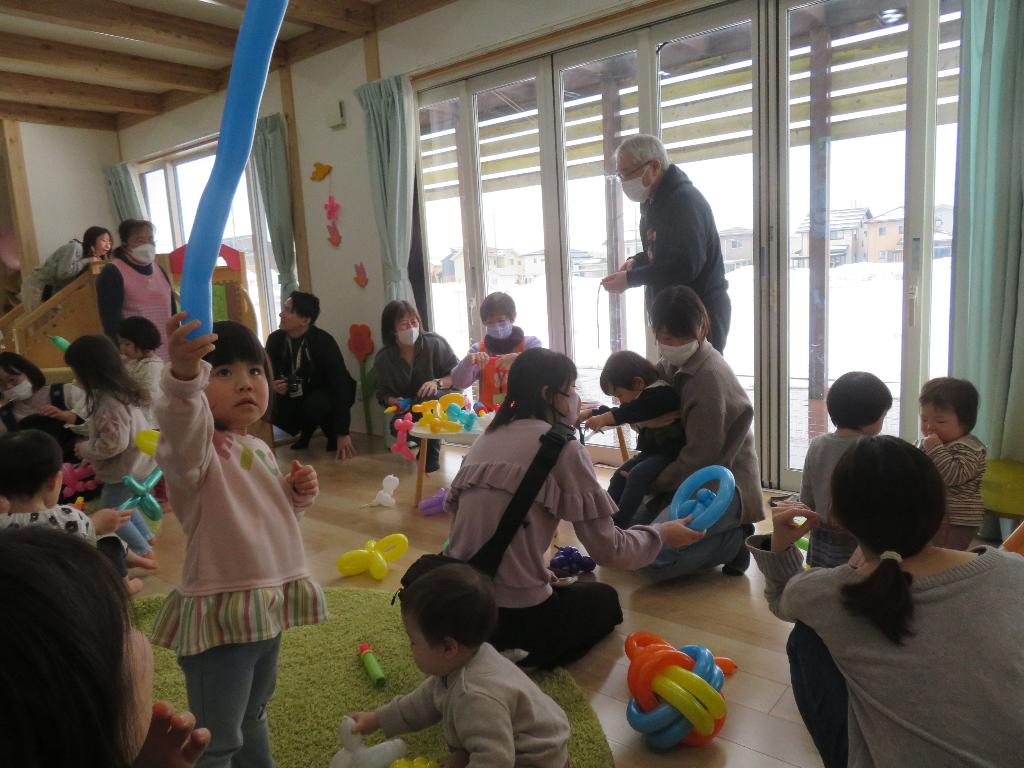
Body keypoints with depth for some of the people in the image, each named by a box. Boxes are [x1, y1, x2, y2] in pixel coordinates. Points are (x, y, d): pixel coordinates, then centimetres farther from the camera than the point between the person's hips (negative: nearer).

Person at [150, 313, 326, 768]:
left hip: (269, 604, 8)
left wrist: (299, 492, 0)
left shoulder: (259, 449, 8)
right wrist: (184, 376, -64)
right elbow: (181, 429, -45)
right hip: (221, 614, -8)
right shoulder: (197, 448, -18)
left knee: (253, 717, 29)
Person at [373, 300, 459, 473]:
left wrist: (438, 383, -26)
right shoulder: (382, 359, -4)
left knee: (428, 397, -36)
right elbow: (383, 394, 8)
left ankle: (432, 452, -9)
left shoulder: (435, 343, -12)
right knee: (397, 426, -31)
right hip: (409, 411, 2)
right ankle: (429, 441, 6)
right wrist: (393, 401, -15)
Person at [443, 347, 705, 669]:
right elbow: (608, 549, -9)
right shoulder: (561, 447, -10)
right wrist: (661, 534, 9)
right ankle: (519, 658, 3)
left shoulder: (487, 439, 8)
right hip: (517, 617, -6)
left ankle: (494, 653, 11)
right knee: (604, 599, 25)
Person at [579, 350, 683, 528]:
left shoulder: (661, 393, -19)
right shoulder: (644, 395, 10)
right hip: (652, 450, 10)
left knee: (637, 475, -26)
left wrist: (605, 418, -37)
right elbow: (623, 413, 23)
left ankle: (618, 526, -25)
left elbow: (633, 411, -35)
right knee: (620, 474, 3)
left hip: (670, 452, -10)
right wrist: (592, 413, 15)